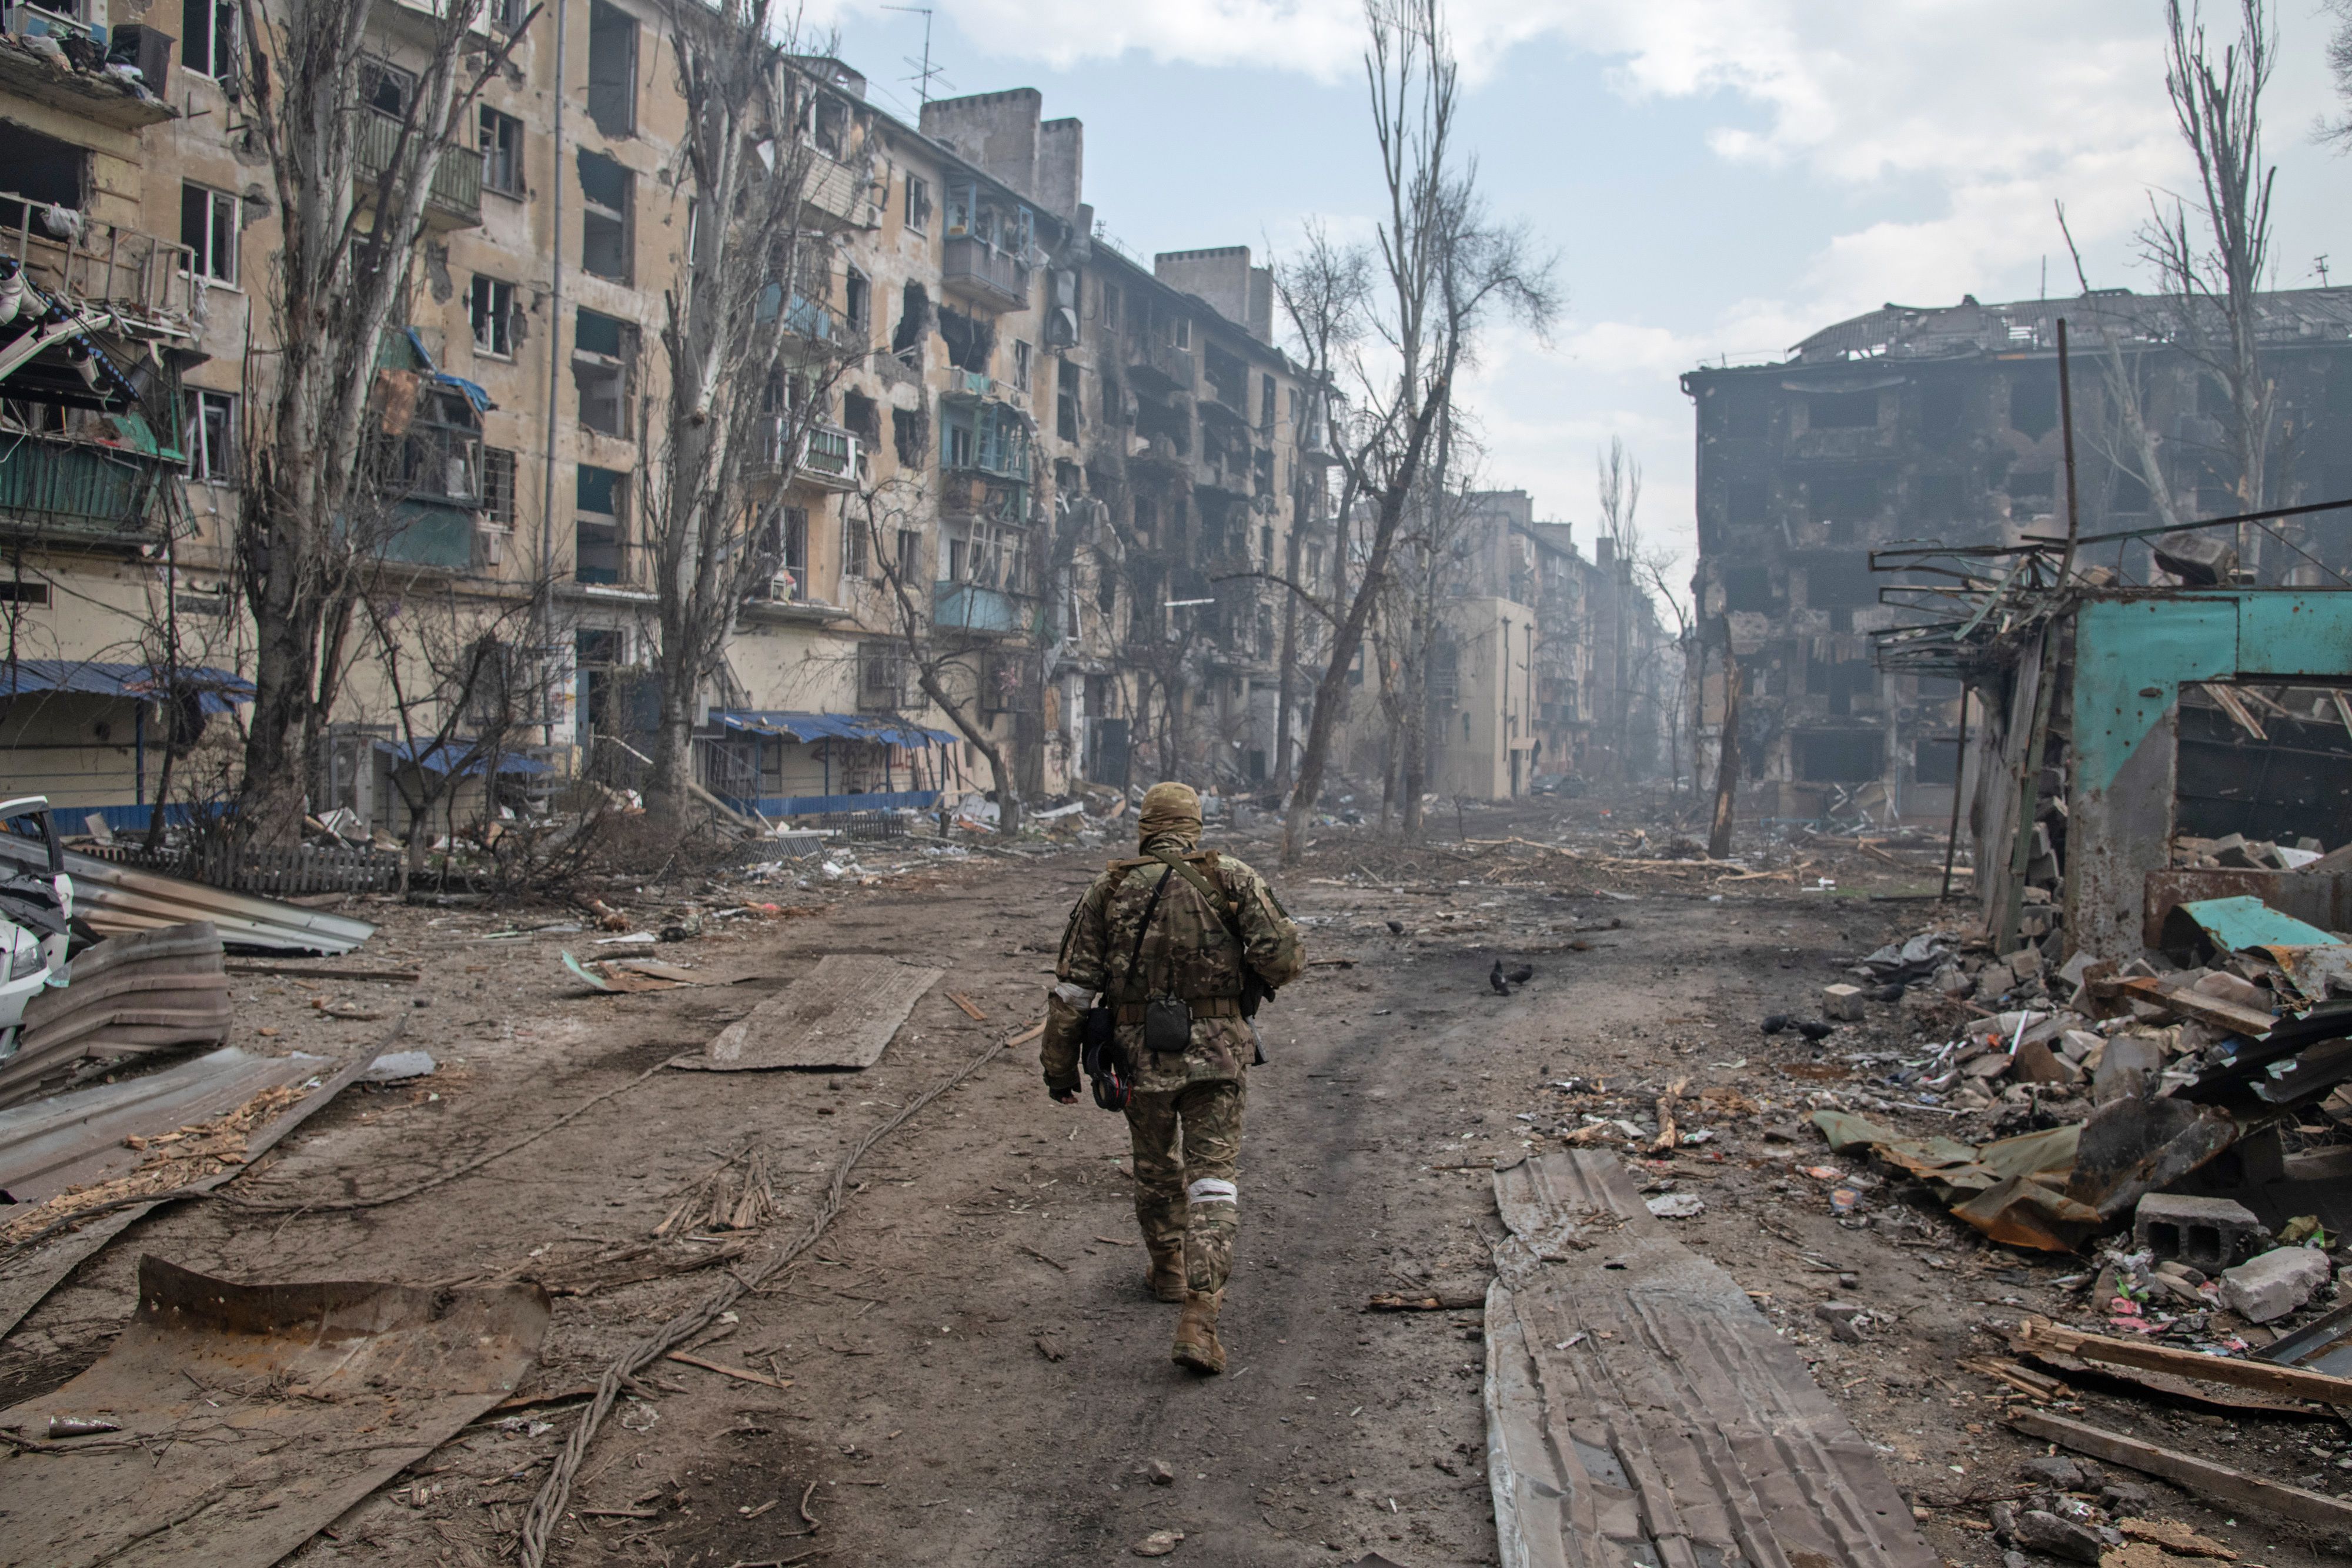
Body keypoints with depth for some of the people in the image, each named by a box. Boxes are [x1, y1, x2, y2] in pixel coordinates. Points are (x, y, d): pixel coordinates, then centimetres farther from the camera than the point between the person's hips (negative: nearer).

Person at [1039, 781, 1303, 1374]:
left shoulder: (1110, 888, 4)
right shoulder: (1231, 879, -1)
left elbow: (1073, 984, 3)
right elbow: (1280, 954, -12)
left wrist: (1058, 1061, 10)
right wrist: (1258, 979, 12)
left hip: (1141, 1053, 2)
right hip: (1217, 1051, -2)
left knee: (1157, 1168, 23)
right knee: (1212, 1178, -1)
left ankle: (1169, 1273, 43)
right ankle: (1198, 1319, -12)